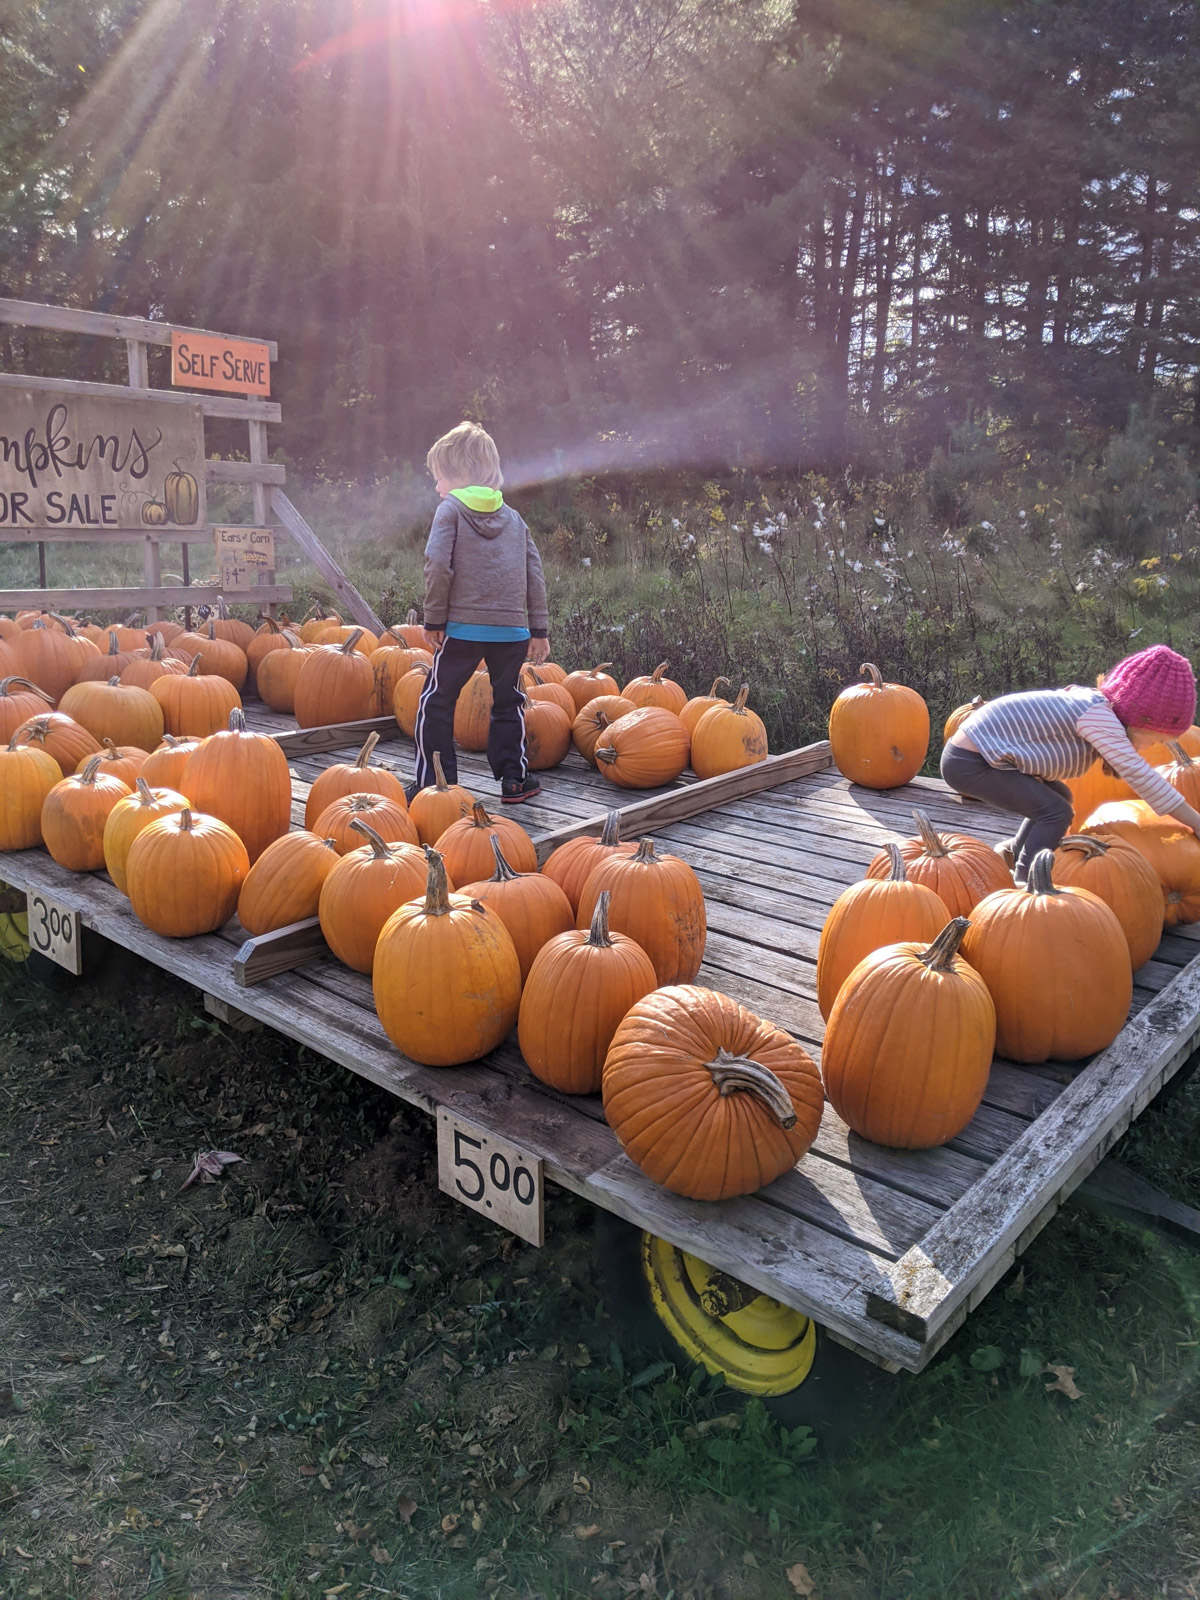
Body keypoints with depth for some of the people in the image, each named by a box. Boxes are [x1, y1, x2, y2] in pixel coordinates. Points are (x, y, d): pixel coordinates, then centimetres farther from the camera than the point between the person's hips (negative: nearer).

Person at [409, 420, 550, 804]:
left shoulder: (451, 509, 1)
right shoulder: (514, 518, 17)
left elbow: (438, 566, -11)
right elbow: (535, 575, 13)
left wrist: (433, 619, -4)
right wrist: (539, 630, 15)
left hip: (463, 626, -4)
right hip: (513, 629, 5)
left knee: (437, 702, 7)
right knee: (508, 703, 18)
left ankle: (432, 782, 6)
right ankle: (513, 779, 19)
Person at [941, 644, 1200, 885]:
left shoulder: (1094, 704, 10)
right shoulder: (1099, 715, -18)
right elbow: (1137, 772, -19)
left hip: (975, 751, 10)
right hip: (969, 763, -10)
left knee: (1059, 797, 19)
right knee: (1057, 812, -11)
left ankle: (1014, 854, 35)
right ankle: (1023, 882, -3)